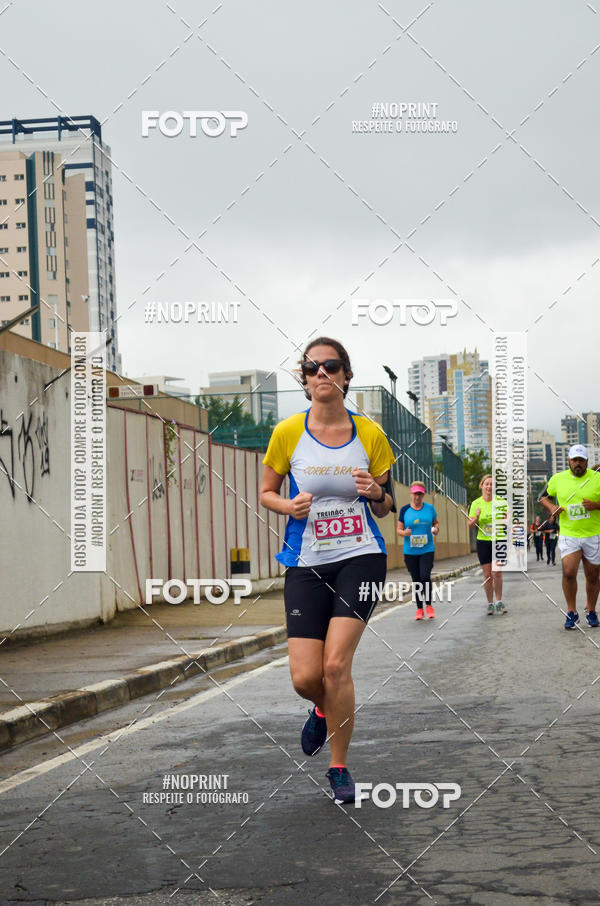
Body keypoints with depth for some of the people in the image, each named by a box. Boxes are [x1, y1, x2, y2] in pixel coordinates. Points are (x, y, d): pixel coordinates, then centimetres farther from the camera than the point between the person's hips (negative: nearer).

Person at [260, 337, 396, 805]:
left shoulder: (369, 433, 0)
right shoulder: (288, 433, -1)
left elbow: (386, 506, 10)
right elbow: (267, 492, 10)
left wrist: (376, 493, -13)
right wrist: (290, 506, -11)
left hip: (360, 558, -1)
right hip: (306, 564, 1)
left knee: (336, 664, -15)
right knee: (305, 677, -7)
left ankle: (339, 768, 4)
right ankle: (325, 709, 32)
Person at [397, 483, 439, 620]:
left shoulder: (430, 508, 3)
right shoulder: (405, 510, 1)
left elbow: (435, 522, 17)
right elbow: (399, 529, 4)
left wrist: (436, 529, -5)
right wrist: (404, 533, -18)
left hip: (427, 550, 0)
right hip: (410, 551, 1)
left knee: (425, 576, -14)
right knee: (416, 580, 5)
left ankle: (428, 605, 3)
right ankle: (419, 608, 16)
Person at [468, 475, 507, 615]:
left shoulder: (500, 501, 0)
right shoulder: (476, 503, 2)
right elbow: (470, 525, 3)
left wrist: (504, 518, -13)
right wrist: (476, 517, -16)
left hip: (498, 540, -1)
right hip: (483, 542, 1)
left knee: (496, 573, -9)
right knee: (487, 574, 2)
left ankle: (499, 602, 6)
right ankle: (490, 603, 11)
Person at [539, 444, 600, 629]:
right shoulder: (558, 479, 3)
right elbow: (543, 497, 17)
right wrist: (552, 508, -3)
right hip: (568, 535, 0)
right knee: (569, 572, -14)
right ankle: (572, 612, -1)